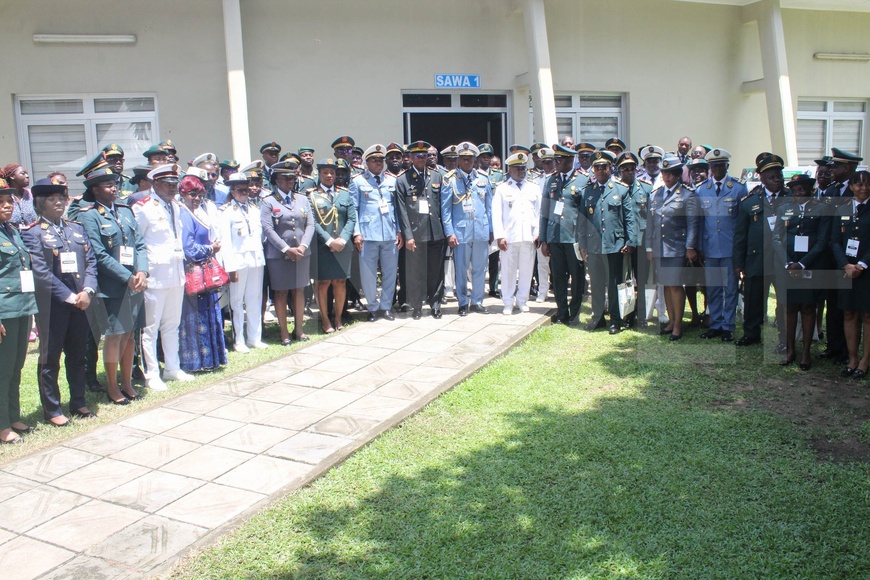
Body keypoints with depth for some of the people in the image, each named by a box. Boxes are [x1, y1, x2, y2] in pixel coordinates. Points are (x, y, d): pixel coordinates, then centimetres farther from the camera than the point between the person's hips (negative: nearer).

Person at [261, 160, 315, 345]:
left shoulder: (302, 199, 10)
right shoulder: (268, 202, -2)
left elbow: (310, 225, 5)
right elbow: (267, 229, -10)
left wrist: (303, 246, -11)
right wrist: (287, 249, -16)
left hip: (302, 253, 4)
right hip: (278, 255, -3)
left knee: (299, 291, 9)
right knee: (281, 293, 3)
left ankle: (298, 329, 20)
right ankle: (283, 332, 12)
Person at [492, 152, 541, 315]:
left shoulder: (534, 188, 14)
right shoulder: (502, 189, 6)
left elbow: (539, 213, 11)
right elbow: (496, 214, 0)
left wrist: (538, 234, 1)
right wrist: (499, 236, -9)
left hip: (529, 237, 2)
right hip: (508, 237, -2)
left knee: (526, 270, 6)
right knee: (508, 271, 0)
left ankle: (522, 300, 19)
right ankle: (508, 303, 11)